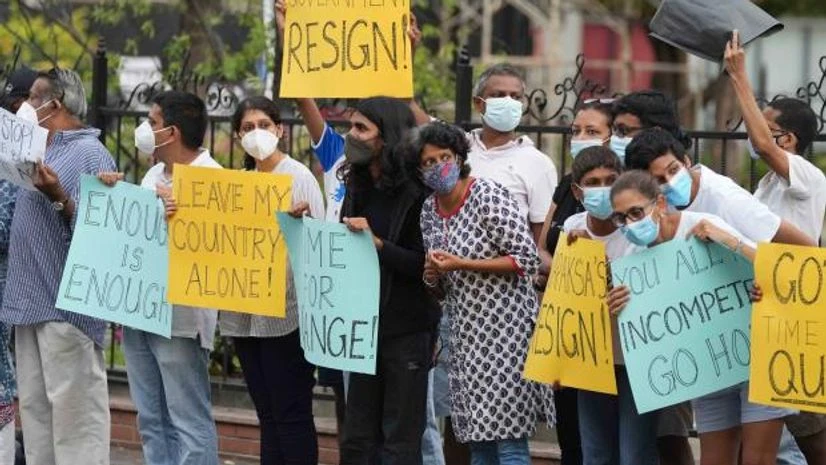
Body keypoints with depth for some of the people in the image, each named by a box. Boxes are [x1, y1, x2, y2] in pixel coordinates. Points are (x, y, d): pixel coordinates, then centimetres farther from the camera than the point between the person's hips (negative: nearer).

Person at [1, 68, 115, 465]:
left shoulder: (90, 153, -8)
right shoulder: (40, 151, 18)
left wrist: (59, 198, -31)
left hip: (67, 304, -9)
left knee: (72, 406, -8)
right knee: (34, 407, 10)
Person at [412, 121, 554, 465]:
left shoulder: (488, 197, -11)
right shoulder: (430, 210, 10)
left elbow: (527, 259, -15)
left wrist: (462, 264, -18)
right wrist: (433, 278, -2)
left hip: (504, 328, -7)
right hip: (465, 332, 7)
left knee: (508, 437, -10)